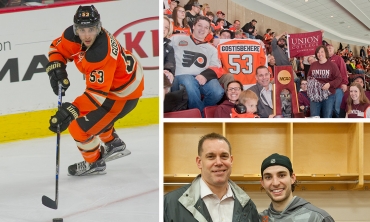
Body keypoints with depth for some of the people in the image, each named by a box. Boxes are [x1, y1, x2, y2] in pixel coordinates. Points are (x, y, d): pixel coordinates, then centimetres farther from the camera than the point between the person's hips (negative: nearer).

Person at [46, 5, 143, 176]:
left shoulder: (101, 54, -39)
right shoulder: (73, 35, -16)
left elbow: (97, 93, -36)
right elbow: (57, 47, 3)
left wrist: (71, 110, -43)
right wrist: (55, 67, -16)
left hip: (124, 92, -9)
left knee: (79, 128, -6)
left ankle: (94, 163, 21)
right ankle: (113, 145, 46)